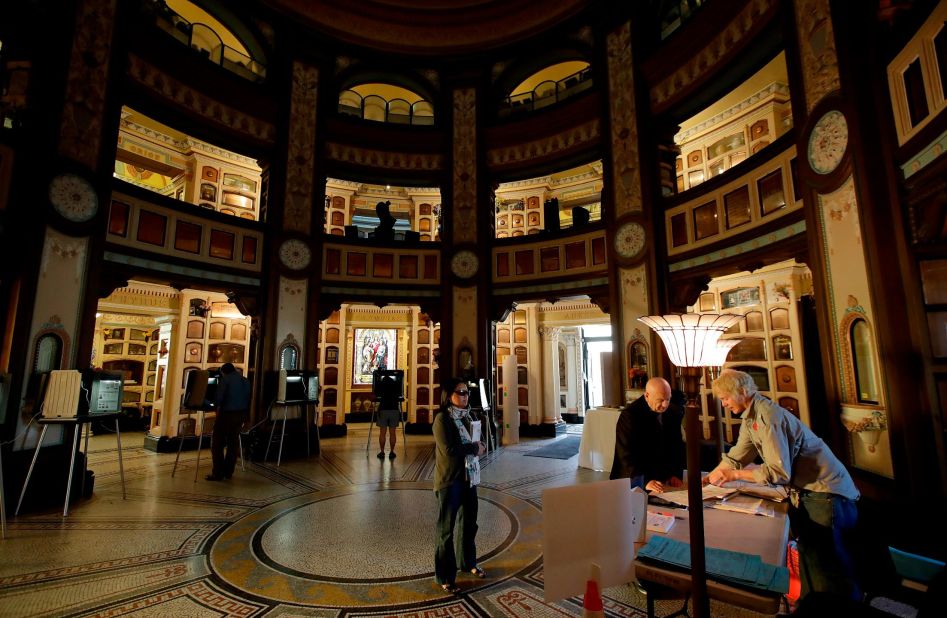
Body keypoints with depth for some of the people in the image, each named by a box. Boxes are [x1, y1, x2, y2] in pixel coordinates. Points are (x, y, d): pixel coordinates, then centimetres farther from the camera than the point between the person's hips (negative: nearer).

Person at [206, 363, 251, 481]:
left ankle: (218, 473, 2)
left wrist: (218, 406, 9)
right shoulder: (246, 381, 12)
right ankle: (228, 472, 21)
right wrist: (245, 416, 16)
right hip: (242, 413, 7)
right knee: (233, 442, 15)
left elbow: (218, 398, -11)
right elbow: (248, 399, 11)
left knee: (217, 443, 3)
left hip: (227, 413, -6)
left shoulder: (224, 379, -6)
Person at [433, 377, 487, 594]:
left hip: (468, 477, 8)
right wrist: (474, 448, -14)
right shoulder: (442, 419, -16)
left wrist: (479, 447, -5)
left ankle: (468, 562, 41)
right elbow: (449, 450, -24)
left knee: (469, 523, 21)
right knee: (446, 528, 5)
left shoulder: (465, 416, 8)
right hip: (449, 480, -8)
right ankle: (445, 577, 20)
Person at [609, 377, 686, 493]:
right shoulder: (630, 414, -16)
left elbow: (678, 445, 10)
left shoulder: (674, 412, 1)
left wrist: (676, 474, -2)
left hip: (663, 479, 5)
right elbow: (627, 454, -20)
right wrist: (645, 481, -29)